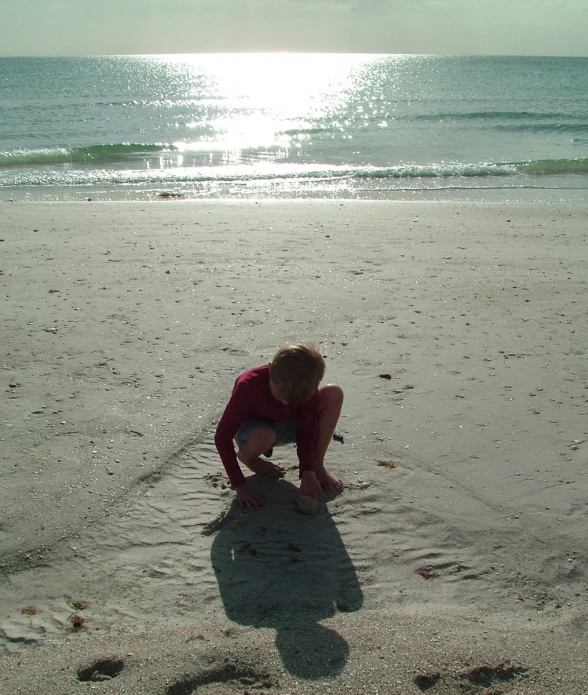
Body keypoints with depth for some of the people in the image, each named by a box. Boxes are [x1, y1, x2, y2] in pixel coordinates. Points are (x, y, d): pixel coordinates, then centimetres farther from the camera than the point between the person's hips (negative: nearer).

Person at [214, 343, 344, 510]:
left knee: (334, 393, -22)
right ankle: (247, 457, -3)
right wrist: (239, 485, -30)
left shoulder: (305, 387, -24)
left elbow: (307, 432, -17)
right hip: (255, 430, -3)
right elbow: (222, 436, -29)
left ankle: (317, 466, -10)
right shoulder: (248, 386, -34)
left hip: (288, 426, 3)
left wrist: (308, 473, -29)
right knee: (263, 438, -43)